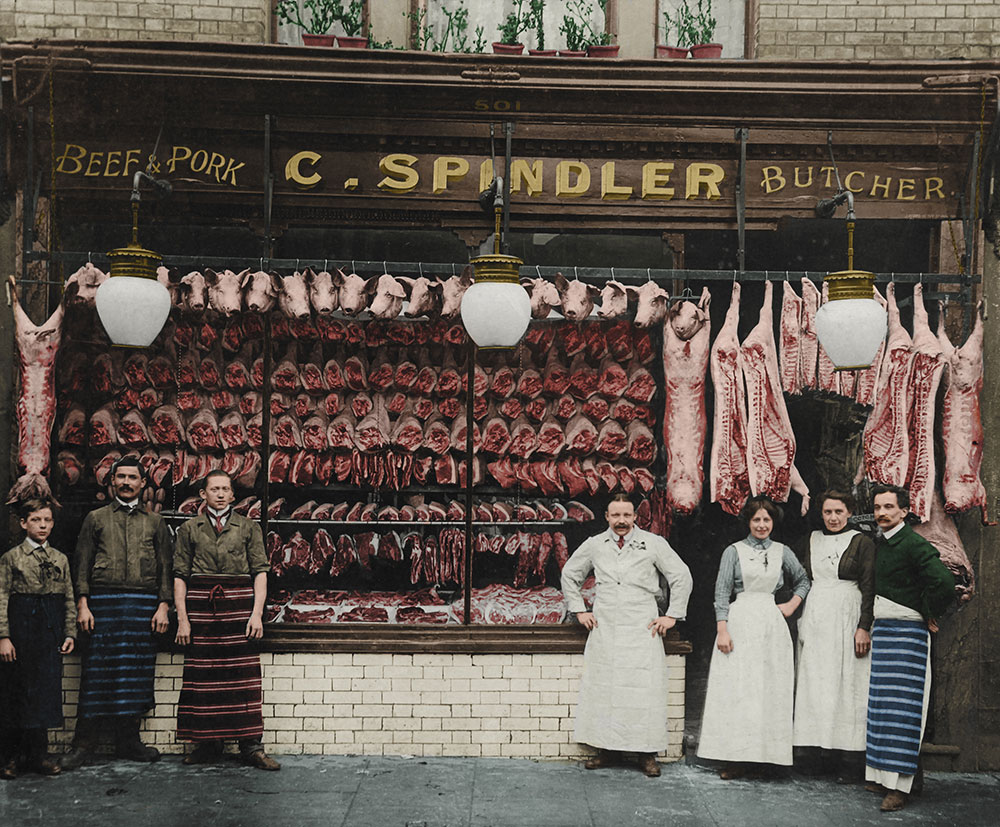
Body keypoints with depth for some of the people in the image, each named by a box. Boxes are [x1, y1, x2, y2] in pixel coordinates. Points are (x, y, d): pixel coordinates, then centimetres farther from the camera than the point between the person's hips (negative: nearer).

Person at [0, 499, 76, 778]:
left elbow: (69, 600, 13)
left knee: (46, 690, 2)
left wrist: (70, 633, 5)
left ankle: (37, 755, 9)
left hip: (50, 630, 3)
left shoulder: (60, 559, 13)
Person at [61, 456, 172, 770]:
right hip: (103, 602, -1)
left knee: (136, 671, 1)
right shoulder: (96, 518, 12)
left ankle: (128, 740, 10)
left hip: (143, 606, 2)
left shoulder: (155, 522, 16)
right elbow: (82, 565, 7)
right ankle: (84, 743, 1)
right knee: (97, 670, -4)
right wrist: (83, 605, -5)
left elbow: (165, 568, 12)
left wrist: (163, 606, 0)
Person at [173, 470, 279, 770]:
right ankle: (208, 743, 9)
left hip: (239, 605, -1)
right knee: (203, 677, 0)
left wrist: (257, 613, -5)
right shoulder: (189, 529, 11)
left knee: (244, 676, -4)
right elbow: (180, 575, 7)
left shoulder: (248, 528, 10)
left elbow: (260, 572, 6)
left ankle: (250, 746, -2)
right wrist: (182, 618, -2)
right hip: (201, 607, 1)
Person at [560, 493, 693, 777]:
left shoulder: (653, 544, 2)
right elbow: (569, 575, 22)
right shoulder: (594, 545, 8)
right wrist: (579, 610, 14)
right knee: (601, 688, 1)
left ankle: (648, 754, 1)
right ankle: (607, 750, 10)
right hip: (603, 627, 2)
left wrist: (672, 616, 2)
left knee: (644, 689, -5)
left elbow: (682, 577, 6)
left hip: (642, 629, -2)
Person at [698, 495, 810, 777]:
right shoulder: (734, 551, 4)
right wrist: (722, 629, -10)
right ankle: (735, 758, -4)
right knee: (735, 689, -6)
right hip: (740, 623, -3)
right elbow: (722, 592, 0)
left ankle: (759, 757, 4)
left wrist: (792, 605, 8)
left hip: (771, 626, 3)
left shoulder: (782, 552, 12)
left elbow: (803, 582, 26)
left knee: (769, 690, -1)